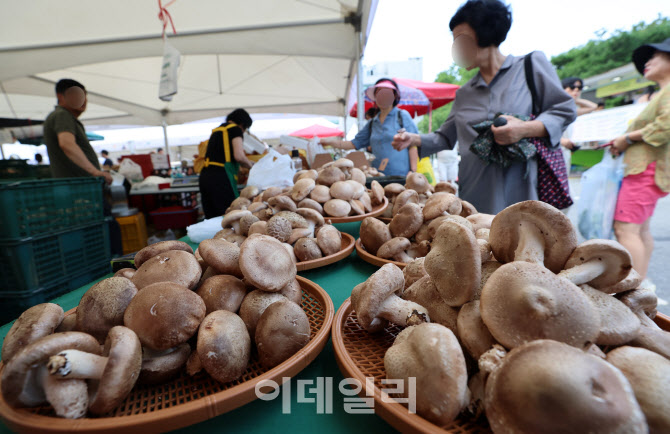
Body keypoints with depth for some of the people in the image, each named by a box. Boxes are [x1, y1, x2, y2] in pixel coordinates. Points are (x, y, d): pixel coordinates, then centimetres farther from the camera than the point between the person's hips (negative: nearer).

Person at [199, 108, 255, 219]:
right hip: (220, 177, -8)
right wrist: (251, 165, 6)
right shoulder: (235, 129, 2)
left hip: (205, 175, 8)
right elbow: (239, 156, -12)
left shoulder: (217, 130, 26)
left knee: (211, 217, 7)